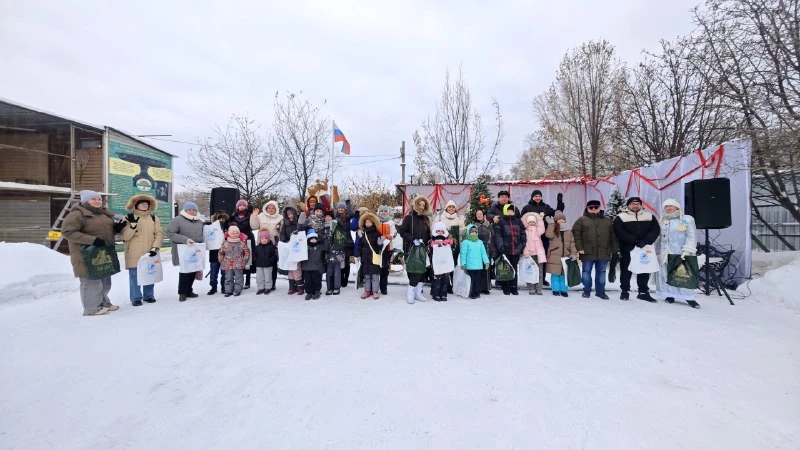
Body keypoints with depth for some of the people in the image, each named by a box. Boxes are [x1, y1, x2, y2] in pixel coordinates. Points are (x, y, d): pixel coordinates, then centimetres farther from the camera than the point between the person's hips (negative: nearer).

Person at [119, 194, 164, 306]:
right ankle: (136, 298, 13)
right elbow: (124, 236, -6)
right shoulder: (129, 218, 1)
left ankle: (148, 295, 23)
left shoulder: (154, 218, 7)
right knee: (135, 276, 2)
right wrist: (133, 225, -21)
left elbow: (159, 234, 1)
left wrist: (155, 248, -10)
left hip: (150, 253, 2)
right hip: (134, 254, -2)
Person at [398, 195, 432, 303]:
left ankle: (418, 293, 15)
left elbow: (428, 234, 18)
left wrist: (426, 243, 1)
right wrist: (413, 240, -17)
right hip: (411, 249, -5)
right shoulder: (409, 217, -2)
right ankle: (410, 294, 1)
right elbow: (402, 231, -8)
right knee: (414, 271, -9)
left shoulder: (426, 218, 14)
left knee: (422, 270, 5)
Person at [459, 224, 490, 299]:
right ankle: (471, 294, 8)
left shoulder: (480, 242, 11)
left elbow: (483, 253, 12)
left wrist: (486, 262, 8)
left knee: (478, 280, 11)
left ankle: (477, 293, 21)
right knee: (471, 280, -1)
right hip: (470, 266, -5)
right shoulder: (465, 242, -6)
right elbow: (463, 254, -8)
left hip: (479, 265, 5)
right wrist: (463, 264, -10)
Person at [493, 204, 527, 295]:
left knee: (514, 269, 9)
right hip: (505, 250, -3)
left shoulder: (518, 221, 11)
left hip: (516, 250, 3)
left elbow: (523, 234, 13)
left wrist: (522, 245, 4)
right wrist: (501, 246, -15)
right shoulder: (501, 222, -1)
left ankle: (514, 288, 19)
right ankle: (506, 288, 13)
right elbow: (498, 235, -7)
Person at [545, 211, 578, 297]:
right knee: (555, 274, 2)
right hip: (554, 256, -2)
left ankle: (563, 290, 18)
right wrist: (551, 224, -16)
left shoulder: (569, 231, 10)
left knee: (564, 275, 8)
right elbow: (549, 235, -22)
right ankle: (555, 289, 13)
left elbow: (572, 243, 6)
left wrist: (574, 253, -6)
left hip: (566, 256, 3)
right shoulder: (554, 231, 1)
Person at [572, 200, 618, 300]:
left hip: (603, 252, 3)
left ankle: (600, 291, 22)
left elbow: (612, 236, 13)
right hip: (587, 252, -3)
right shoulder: (582, 220, 1)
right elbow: (576, 234, -5)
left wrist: (614, 249, 8)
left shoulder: (607, 220, 12)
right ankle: (587, 291, 16)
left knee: (601, 272, 10)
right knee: (586, 271, 4)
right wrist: (579, 247, -11)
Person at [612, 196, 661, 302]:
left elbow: (656, 230, -1)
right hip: (627, 249, -3)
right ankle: (625, 291, 15)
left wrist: (645, 241, -16)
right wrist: (636, 241, -18)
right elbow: (621, 233, -11)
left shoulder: (650, 216, 9)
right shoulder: (620, 218, -2)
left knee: (644, 271, 7)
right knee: (626, 271, 4)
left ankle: (643, 292, 18)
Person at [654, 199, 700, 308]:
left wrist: (687, 251, -16)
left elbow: (692, 237, -6)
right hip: (664, 254, 4)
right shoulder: (662, 221, 16)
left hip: (680, 254, -4)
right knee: (666, 275, 4)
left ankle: (689, 298, 3)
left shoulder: (687, 219, 1)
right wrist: (657, 252, 14)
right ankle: (670, 295, 13)